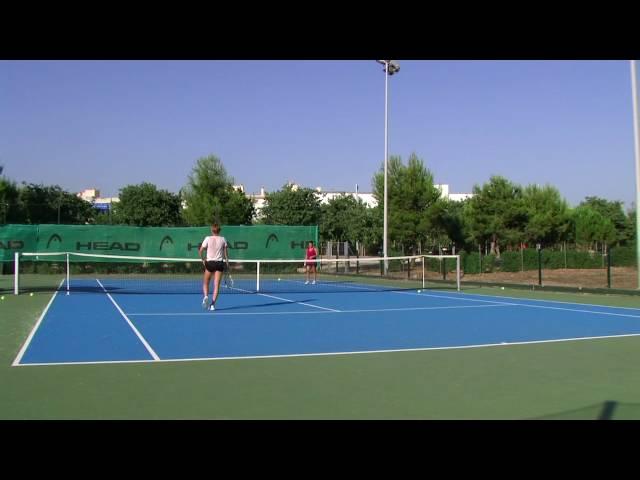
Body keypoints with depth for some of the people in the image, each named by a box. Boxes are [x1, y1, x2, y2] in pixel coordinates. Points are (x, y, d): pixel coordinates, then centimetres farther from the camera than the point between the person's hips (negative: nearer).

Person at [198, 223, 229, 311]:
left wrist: (202, 259, 9)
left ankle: (206, 296, -10)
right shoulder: (223, 239, 1)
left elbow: (200, 251, -4)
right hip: (219, 263, 1)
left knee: (205, 283, 16)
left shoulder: (208, 238, -4)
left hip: (209, 262, -1)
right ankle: (213, 303, -6)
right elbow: (226, 252, 1)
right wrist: (227, 261, 11)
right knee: (216, 285, 2)